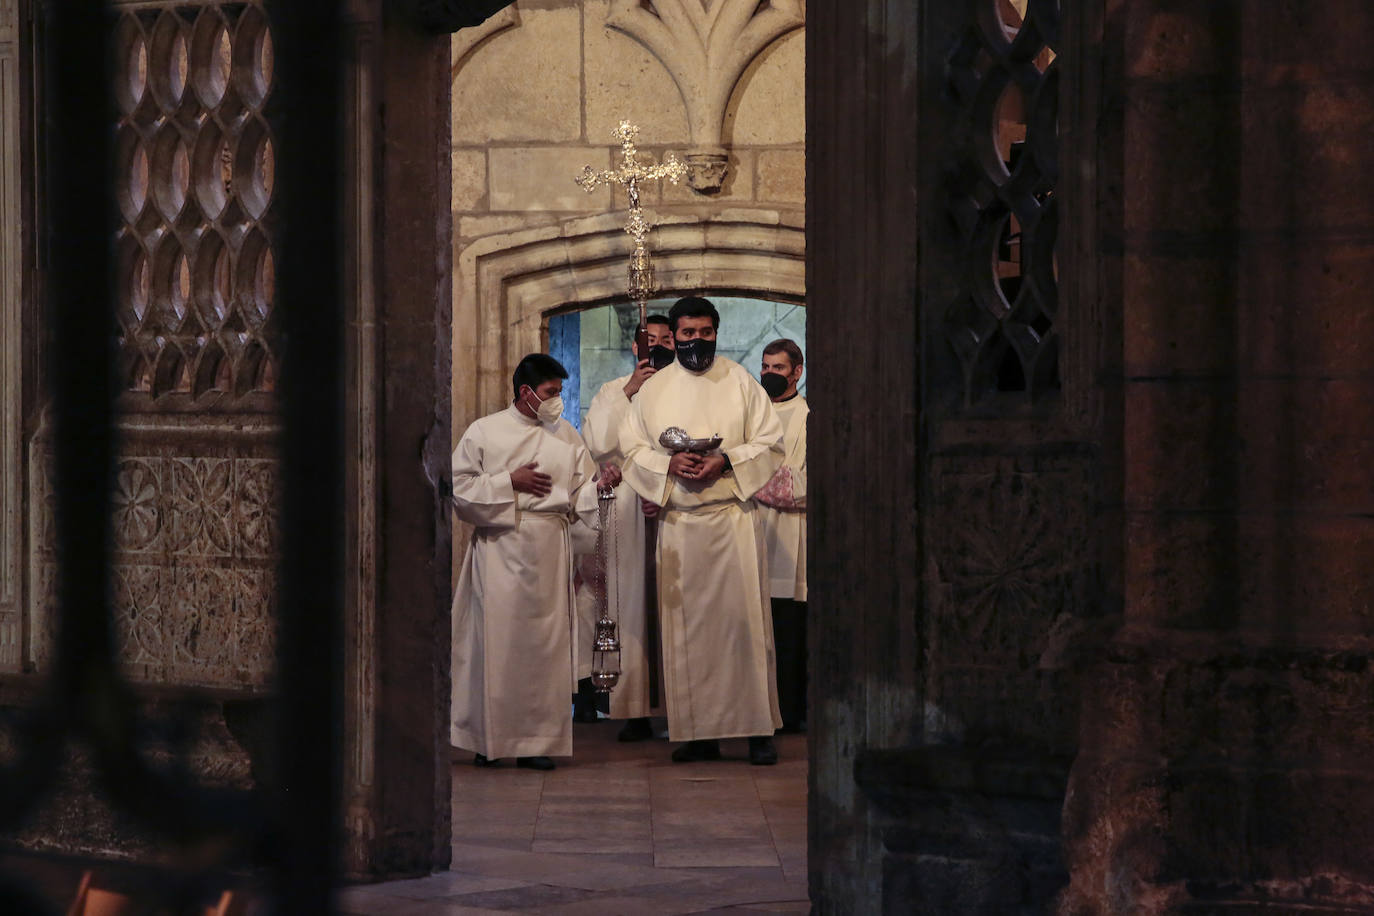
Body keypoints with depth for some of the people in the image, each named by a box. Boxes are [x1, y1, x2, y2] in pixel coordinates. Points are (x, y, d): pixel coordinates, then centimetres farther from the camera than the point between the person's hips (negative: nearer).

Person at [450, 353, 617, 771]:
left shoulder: (567, 436, 13)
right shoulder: (484, 432, 5)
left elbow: (580, 497, 9)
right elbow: (458, 487, 0)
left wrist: (602, 486, -12)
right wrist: (510, 482, -7)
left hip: (550, 549, 2)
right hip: (499, 545, -2)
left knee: (545, 640, -2)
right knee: (497, 638, -5)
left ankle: (538, 740, 2)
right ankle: (489, 740, 2)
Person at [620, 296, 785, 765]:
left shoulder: (740, 381, 6)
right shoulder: (653, 389, 12)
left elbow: (770, 444, 3)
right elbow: (632, 449, 10)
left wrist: (726, 462, -13)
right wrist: (669, 465, -10)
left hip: (733, 517, -2)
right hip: (677, 522, 2)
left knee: (744, 617, -7)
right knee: (686, 625, 0)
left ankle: (758, 729, -4)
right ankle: (700, 732, 4)